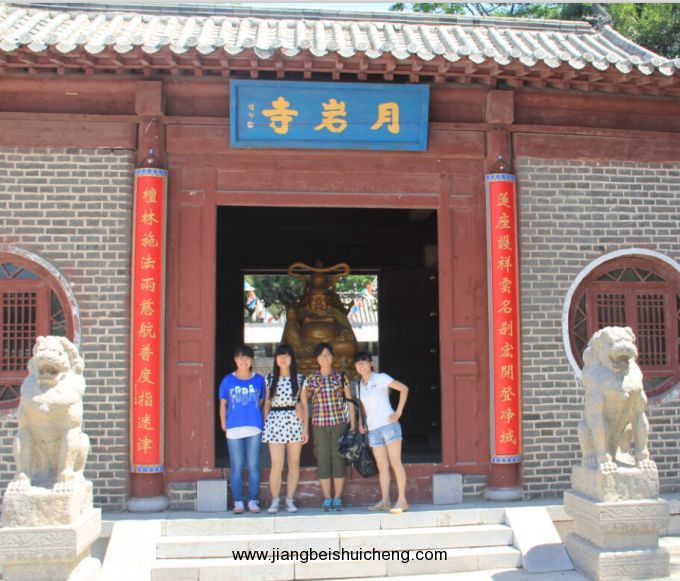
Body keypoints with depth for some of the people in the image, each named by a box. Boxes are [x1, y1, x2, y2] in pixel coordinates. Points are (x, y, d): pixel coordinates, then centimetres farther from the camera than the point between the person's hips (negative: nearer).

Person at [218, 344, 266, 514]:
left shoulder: (259, 379, 5)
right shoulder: (228, 380, 4)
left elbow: (261, 402, 12)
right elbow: (223, 404, 7)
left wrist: (259, 420, 4)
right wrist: (224, 423, 2)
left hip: (254, 428, 1)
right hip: (234, 429, -1)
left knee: (253, 466, 3)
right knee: (236, 467, 3)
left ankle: (253, 500, 13)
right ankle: (238, 502, 11)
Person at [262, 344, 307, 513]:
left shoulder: (299, 379, 6)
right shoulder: (270, 378, 8)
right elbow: (267, 403, 12)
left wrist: (305, 428, 4)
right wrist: (264, 424, 6)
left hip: (294, 422, 1)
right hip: (274, 421, 0)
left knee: (294, 463, 4)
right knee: (277, 465, -5)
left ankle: (290, 499, 14)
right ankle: (275, 500, 7)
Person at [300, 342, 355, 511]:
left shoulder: (341, 377, 5)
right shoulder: (311, 380, 6)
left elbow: (349, 401, 7)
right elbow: (305, 405, 8)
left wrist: (353, 425, 2)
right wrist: (305, 429, 4)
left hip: (340, 423, 0)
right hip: (319, 424, 0)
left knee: (338, 459, 1)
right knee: (323, 461, 2)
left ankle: (337, 499, 10)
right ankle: (327, 499, 10)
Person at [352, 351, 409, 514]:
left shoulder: (380, 378, -3)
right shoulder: (358, 385, 15)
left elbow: (404, 388, -9)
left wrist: (398, 412, -12)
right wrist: (360, 423, 13)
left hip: (388, 425, -6)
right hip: (373, 430, 6)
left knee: (395, 462, -6)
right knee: (382, 466, 6)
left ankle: (402, 500, -5)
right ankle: (385, 501, 7)